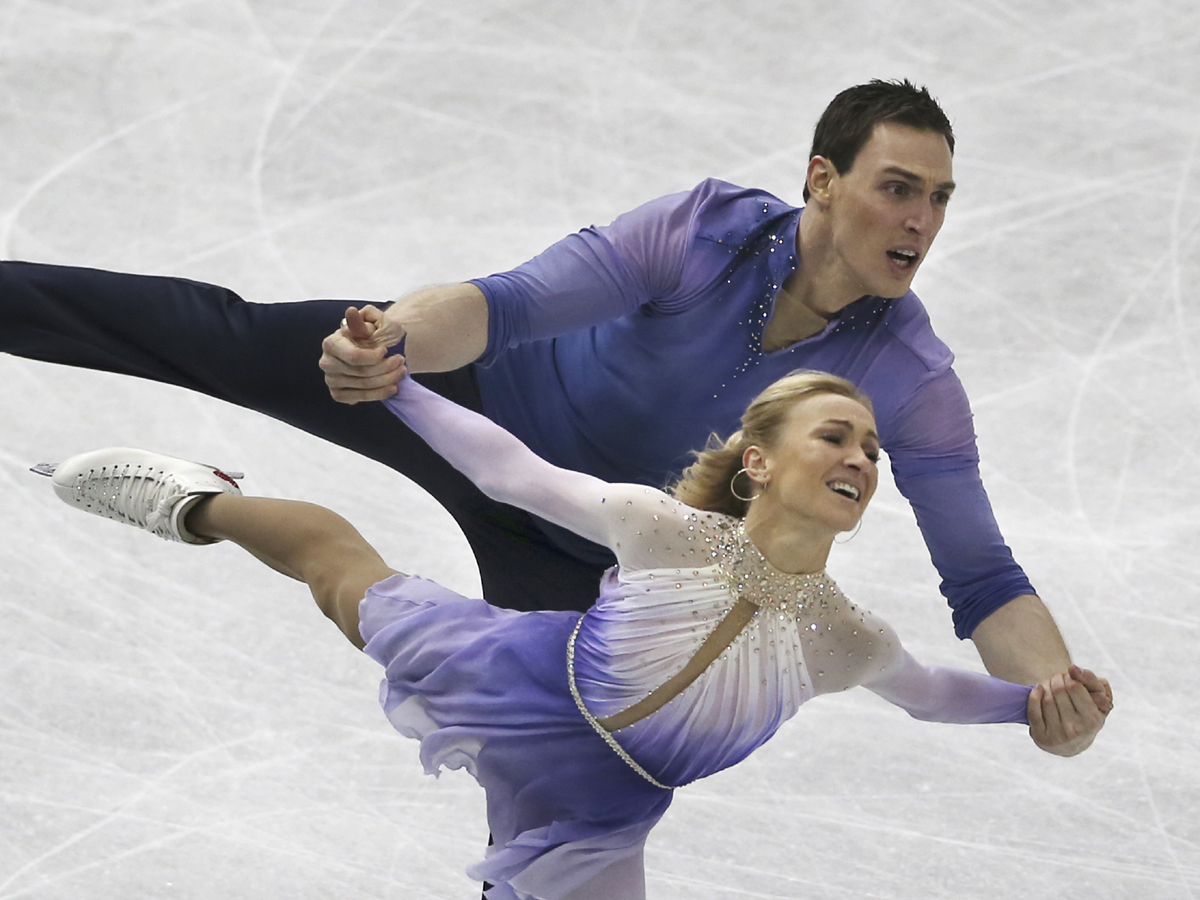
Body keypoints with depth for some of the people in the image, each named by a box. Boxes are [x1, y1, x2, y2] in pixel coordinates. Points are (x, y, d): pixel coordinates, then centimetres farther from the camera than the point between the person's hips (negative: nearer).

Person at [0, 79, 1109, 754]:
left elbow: (983, 578, -25)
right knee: (224, 339, -13)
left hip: (572, 559, 2)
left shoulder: (913, 379, -24)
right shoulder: (710, 228, -28)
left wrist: (1061, 692, -46)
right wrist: (395, 341, -58)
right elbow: (509, 304, -36)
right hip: (484, 407, -1)